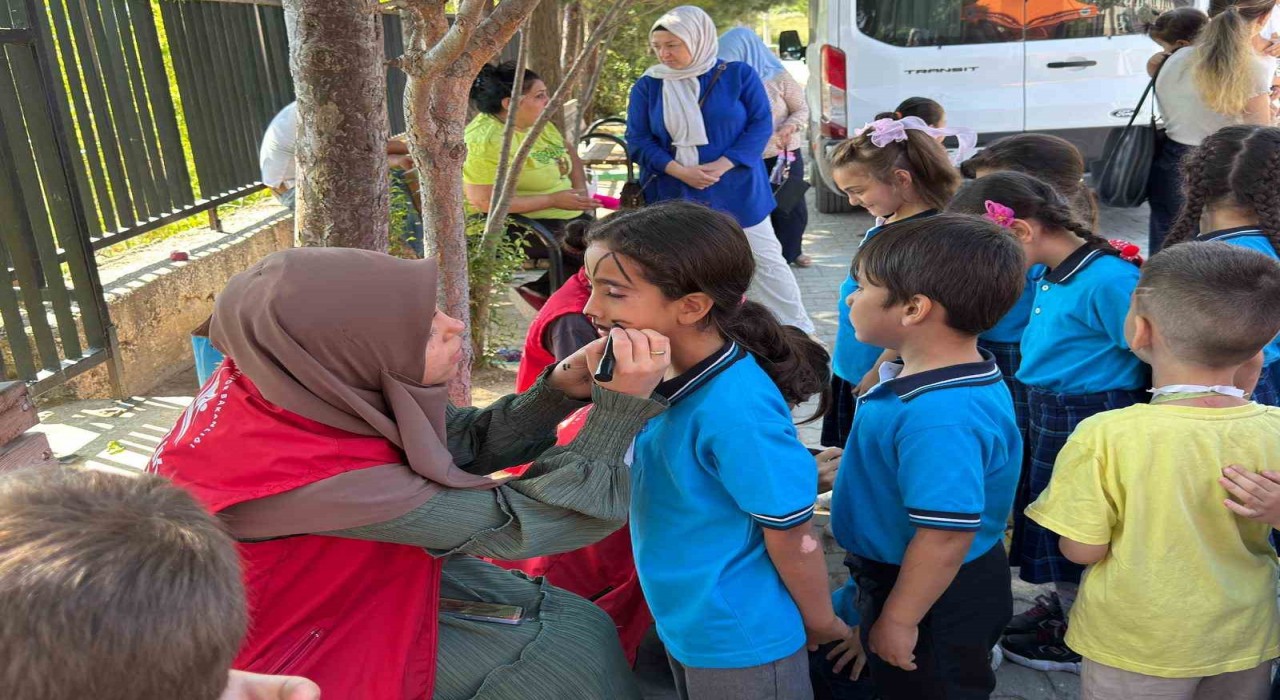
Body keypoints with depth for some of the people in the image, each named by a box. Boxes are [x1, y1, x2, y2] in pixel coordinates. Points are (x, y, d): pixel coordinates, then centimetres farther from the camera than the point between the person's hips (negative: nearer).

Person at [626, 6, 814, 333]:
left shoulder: (739, 75, -3)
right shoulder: (647, 85, 1)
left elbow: (761, 125, -5)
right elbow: (637, 140, -1)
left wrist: (722, 165, -19)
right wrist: (679, 170, -16)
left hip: (735, 190, -1)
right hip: (673, 194, 2)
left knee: (764, 259, 6)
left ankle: (797, 330, 19)